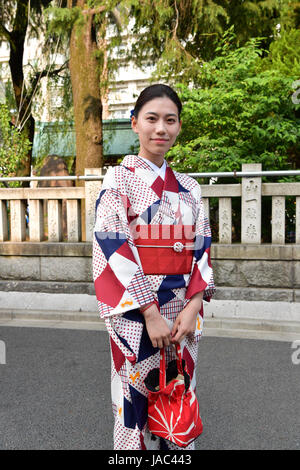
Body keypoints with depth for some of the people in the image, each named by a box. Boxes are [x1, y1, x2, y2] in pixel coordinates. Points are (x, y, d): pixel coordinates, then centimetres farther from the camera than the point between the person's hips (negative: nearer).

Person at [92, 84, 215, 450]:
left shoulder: (189, 188, 9)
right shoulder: (118, 179, -4)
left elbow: (201, 248, 6)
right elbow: (111, 249, -12)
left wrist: (193, 306, -8)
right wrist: (151, 312, -17)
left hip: (183, 312, 4)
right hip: (136, 313, -4)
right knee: (136, 400, 7)